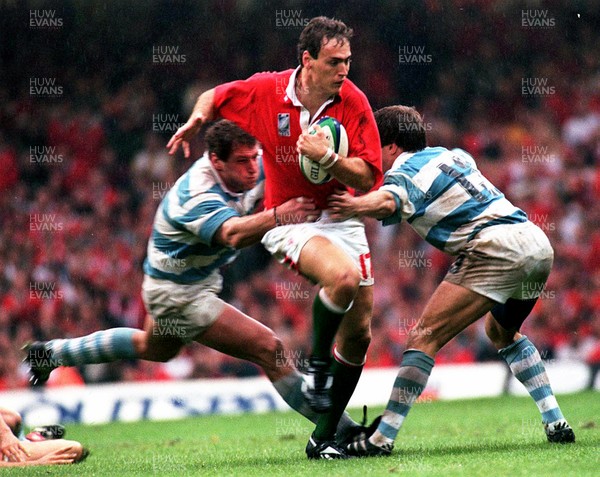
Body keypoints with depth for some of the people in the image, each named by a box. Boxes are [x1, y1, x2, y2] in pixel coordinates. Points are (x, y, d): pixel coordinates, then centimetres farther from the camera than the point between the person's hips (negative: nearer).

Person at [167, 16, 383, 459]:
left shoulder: (354, 102, -12)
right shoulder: (265, 91, -12)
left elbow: (366, 178, -14)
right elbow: (215, 96, 9)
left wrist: (327, 156, -29)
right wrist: (197, 119, -11)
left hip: (341, 218, 3)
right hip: (289, 219, -3)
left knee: (359, 332, 2)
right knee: (343, 276, -34)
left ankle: (324, 437, 15)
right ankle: (317, 364, -8)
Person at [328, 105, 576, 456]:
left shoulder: (406, 172, 0)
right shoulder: (452, 154, 24)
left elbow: (387, 202, -24)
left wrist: (356, 206, -45)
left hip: (496, 248, -9)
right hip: (538, 242, 9)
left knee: (425, 336, -9)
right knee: (502, 332, 32)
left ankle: (383, 437, -15)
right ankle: (556, 422, 24)